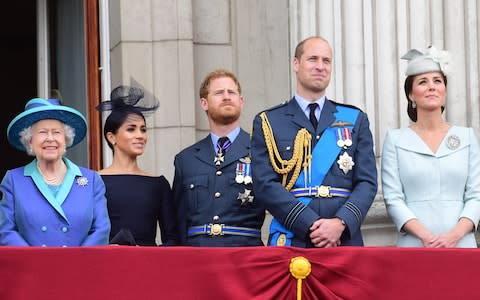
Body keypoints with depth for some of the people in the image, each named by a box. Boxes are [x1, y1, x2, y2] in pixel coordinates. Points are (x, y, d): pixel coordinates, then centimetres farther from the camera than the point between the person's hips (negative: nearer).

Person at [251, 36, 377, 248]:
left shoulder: (355, 120, 14)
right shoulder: (267, 123, 7)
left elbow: (367, 182, 6)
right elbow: (265, 185, -3)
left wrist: (341, 223, -12)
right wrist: (311, 226, -13)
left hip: (345, 241, 2)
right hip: (290, 242, -2)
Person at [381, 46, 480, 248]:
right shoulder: (395, 139, 5)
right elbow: (393, 198, -2)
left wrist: (455, 235, -12)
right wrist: (425, 236, -15)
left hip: (461, 243, 1)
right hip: (414, 245, -1)